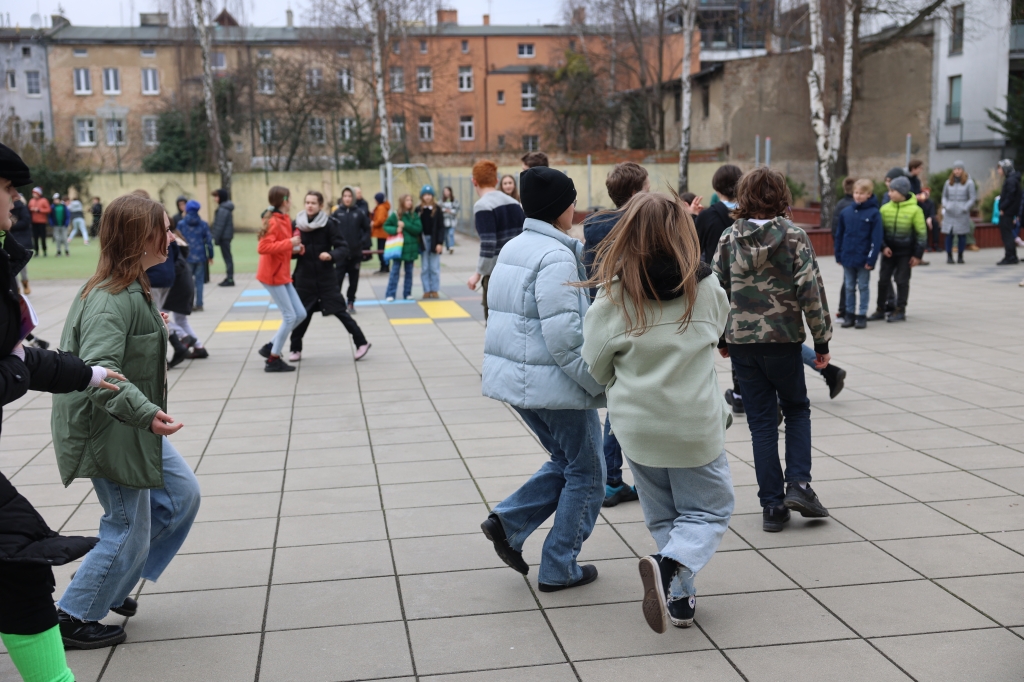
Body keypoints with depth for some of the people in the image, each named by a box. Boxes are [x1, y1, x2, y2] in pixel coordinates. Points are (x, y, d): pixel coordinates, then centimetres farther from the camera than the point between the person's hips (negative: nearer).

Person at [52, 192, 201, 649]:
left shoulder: (131, 291, 5)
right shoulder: (113, 302, -26)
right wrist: (146, 413, -44)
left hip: (133, 427, 10)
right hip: (110, 434, -10)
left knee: (182, 495, 15)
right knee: (128, 532, 2)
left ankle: (112, 587, 27)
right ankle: (71, 618, 20)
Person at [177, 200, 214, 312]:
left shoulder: (181, 224, -3)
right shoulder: (203, 224, 1)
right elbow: (209, 241, 0)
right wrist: (210, 256, 8)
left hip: (187, 256, -1)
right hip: (201, 256, 1)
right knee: (199, 281, 6)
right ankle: (199, 305, 6)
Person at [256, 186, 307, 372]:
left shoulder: (283, 220, 11)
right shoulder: (273, 222, -17)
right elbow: (262, 248, -27)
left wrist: (295, 248, 2)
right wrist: (290, 243, -25)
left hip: (282, 275, 9)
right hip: (272, 275, -9)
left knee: (300, 314, 9)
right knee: (289, 317, -6)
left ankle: (271, 347, 18)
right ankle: (273, 360, 4)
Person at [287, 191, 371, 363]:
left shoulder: (330, 224, -9)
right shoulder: (297, 224, 0)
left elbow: (344, 248, -11)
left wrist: (331, 255, -30)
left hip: (326, 277, -3)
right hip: (304, 277, 3)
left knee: (339, 311, -1)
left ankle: (361, 343, 9)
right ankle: (296, 349, 20)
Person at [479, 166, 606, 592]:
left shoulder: (513, 248, 12)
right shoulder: (555, 256, -18)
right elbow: (564, 337, -23)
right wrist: (600, 382, -16)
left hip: (515, 378, 9)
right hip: (554, 382, -9)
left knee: (566, 461, 23)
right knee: (586, 474, 8)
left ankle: (509, 521, 11)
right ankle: (558, 569, 14)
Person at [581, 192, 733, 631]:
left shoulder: (613, 298, -12)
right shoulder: (707, 289, -8)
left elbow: (597, 369, -3)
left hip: (637, 426, 1)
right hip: (696, 424, -1)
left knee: (663, 518, 20)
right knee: (709, 512, 13)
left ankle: (679, 598, 18)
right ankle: (670, 565, -12)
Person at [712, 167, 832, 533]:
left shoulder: (729, 238, 0)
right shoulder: (794, 237, -6)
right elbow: (811, 290, -9)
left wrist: (721, 337, 14)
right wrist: (821, 340, -2)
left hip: (741, 341, 2)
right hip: (783, 339, -2)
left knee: (762, 422, 8)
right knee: (796, 409, 19)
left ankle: (772, 505, 9)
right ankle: (798, 484, 4)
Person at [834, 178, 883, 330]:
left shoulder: (874, 213, -8)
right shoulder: (846, 212, 3)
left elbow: (877, 238, -10)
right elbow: (839, 235, 8)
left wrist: (872, 259, -14)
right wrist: (838, 255, 6)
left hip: (864, 259, -4)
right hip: (847, 258, 4)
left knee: (863, 287, 6)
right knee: (849, 288, 12)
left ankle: (862, 315, 14)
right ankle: (850, 314, 21)